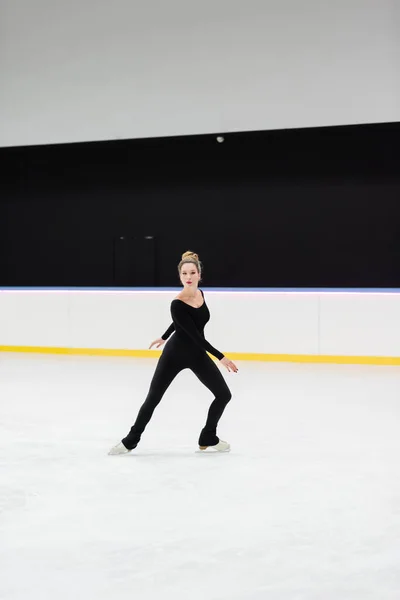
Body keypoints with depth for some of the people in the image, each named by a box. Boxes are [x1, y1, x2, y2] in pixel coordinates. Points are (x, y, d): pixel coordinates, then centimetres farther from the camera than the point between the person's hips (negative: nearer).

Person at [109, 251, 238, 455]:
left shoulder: (200, 293, -4)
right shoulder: (177, 304, -26)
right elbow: (195, 335, -27)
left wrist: (164, 337, 25)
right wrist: (221, 357, -26)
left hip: (197, 354, 6)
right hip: (175, 354, -6)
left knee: (224, 395, 2)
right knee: (152, 399, 1)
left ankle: (208, 438, 20)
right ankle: (131, 440, 20)